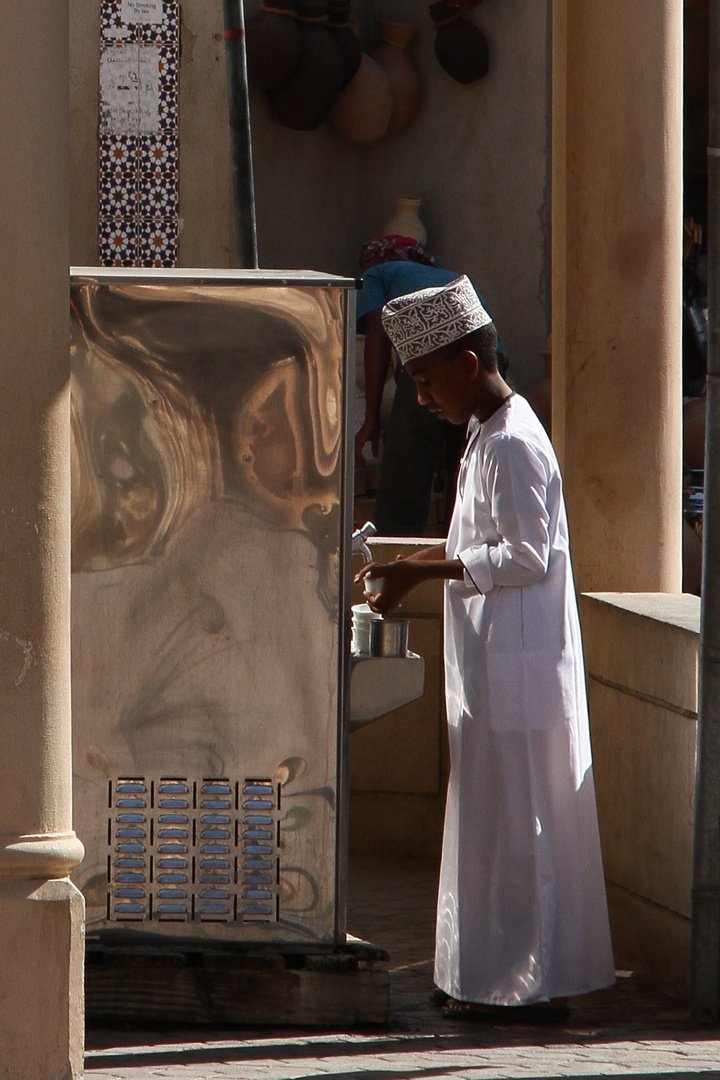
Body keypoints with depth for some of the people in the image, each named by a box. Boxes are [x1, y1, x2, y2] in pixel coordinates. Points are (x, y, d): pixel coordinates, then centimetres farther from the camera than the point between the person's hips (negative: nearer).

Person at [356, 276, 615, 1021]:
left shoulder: (513, 444, -17)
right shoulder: (490, 435, 14)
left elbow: (525, 556, -21)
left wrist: (421, 571, -20)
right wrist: (412, 566, 12)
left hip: (517, 671, -10)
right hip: (494, 668, 10)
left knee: (517, 823, -5)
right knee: (498, 820, 13)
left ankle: (531, 984, 0)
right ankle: (494, 976, 19)